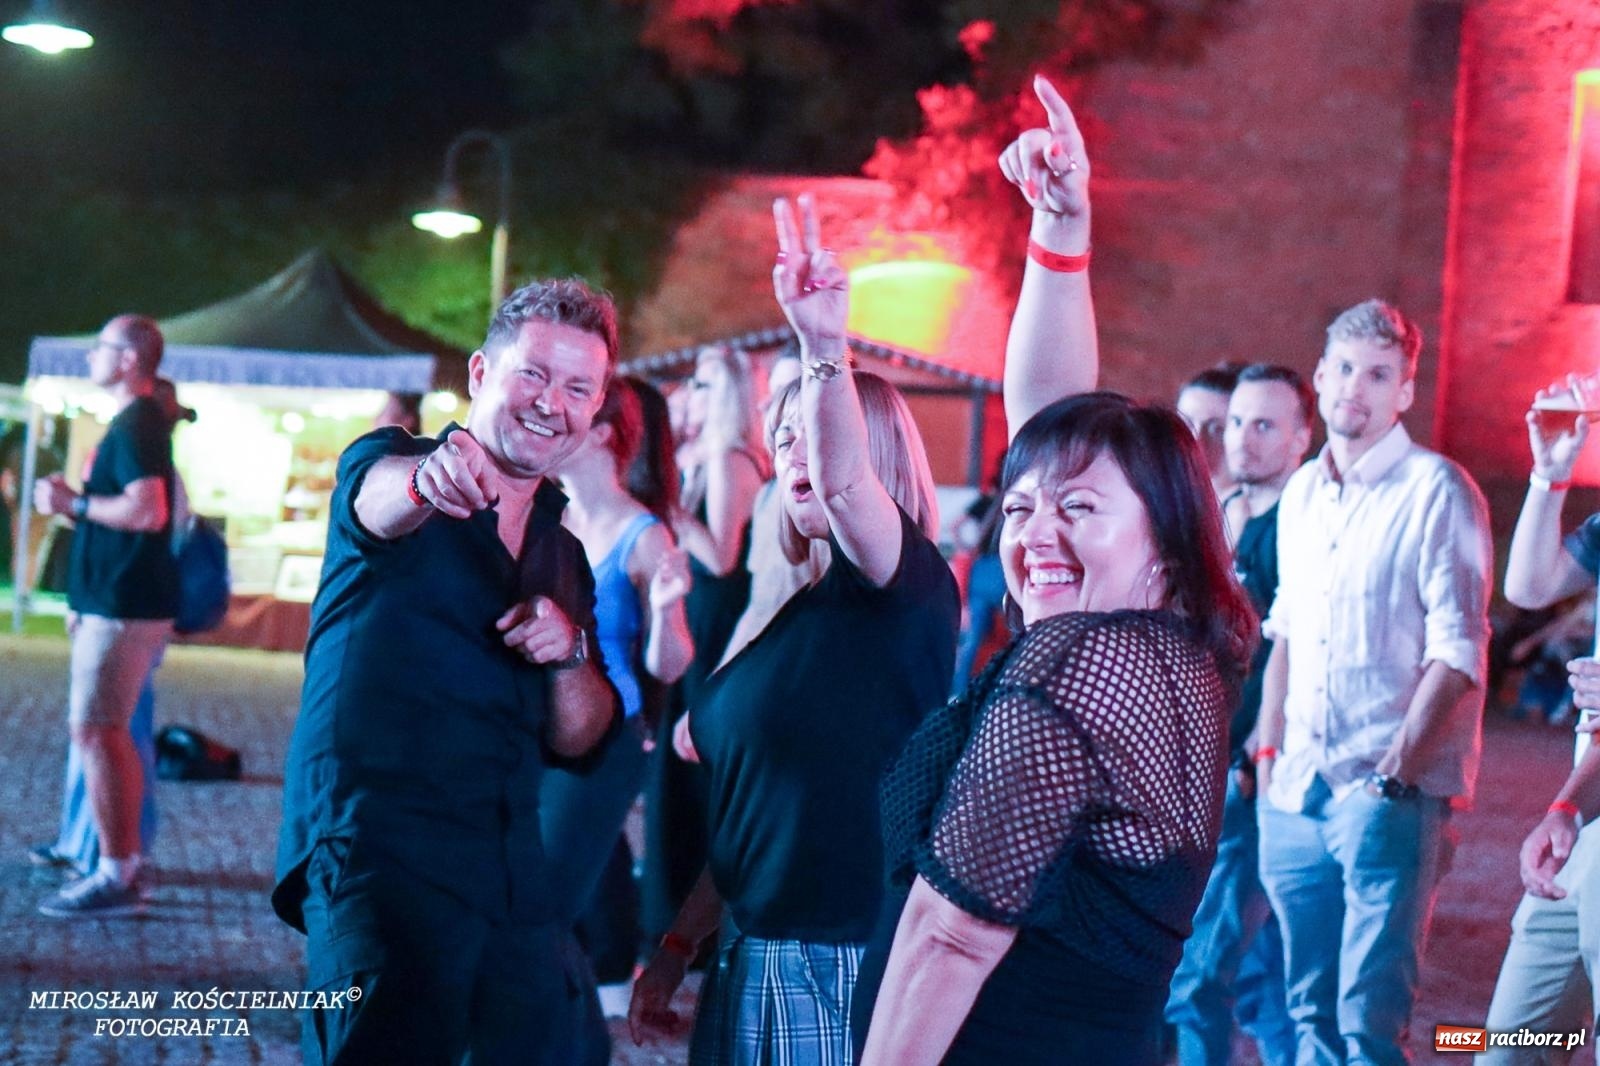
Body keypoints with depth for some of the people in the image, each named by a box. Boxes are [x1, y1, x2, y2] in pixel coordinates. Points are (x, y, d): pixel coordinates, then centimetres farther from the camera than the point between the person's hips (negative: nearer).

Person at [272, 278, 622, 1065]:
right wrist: (426, 480, -47)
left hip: (511, 875, 6)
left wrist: (570, 653, -3)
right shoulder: (385, 465, 3)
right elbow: (378, 499, -23)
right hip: (376, 847, -6)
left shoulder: (567, 554, 19)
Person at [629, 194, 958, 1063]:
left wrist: (827, 352, -47)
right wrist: (680, 942, 19)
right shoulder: (801, 608, 13)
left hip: (846, 968, -8)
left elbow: (842, 482, -32)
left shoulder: (909, 589, -9)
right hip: (753, 961, 8)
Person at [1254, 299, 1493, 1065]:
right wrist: (1268, 749, 13)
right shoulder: (1302, 492, 13)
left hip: (1392, 793, -6)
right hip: (1297, 791, 7)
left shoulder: (1438, 492, -8)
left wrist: (1397, 771, -18)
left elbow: (1458, 651, -13)